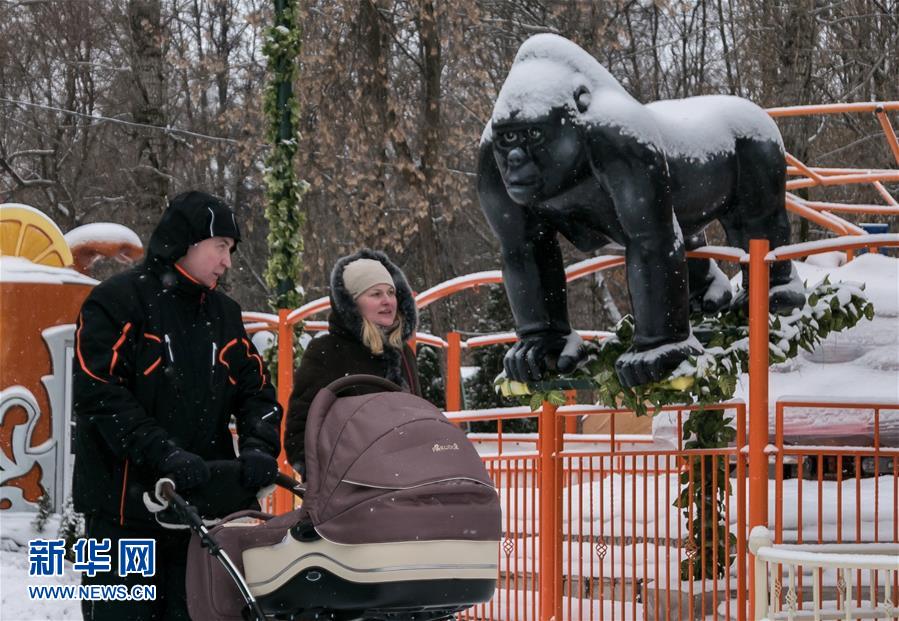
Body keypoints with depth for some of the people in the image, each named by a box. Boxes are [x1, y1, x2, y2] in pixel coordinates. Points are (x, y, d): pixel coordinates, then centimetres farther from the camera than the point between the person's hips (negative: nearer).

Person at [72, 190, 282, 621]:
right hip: (125, 505, -6)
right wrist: (165, 455, -24)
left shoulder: (224, 314, 15)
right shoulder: (117, 302, -5)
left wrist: (259, 447, -10)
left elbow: (255, 388, 12)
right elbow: (98, 395, -14)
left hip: (203, 501, 6)